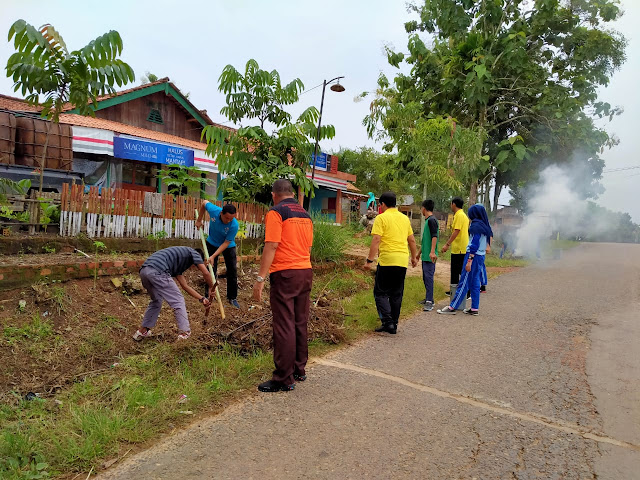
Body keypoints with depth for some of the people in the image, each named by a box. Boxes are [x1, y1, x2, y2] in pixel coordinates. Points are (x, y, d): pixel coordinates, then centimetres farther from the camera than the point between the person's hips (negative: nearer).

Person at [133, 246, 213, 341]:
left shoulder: (177, 265, 35)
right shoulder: (193, 252, 16)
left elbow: (185, 286, 36)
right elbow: (206, 273, 7)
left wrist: (201, 298, 37)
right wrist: (212, 288, 23)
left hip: (144, 271, 9)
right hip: (157, 271, -9)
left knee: (156, 301, 30)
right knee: (178, 301, 4)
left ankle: (142, 331, 37)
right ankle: (184, 333, 3)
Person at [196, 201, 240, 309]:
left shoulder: (234, 225, -34)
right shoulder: (213, 210, -29)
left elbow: (226, 243, -27)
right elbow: (204, 203, -5)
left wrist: (213, 256, -31)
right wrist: (199, 220, 0)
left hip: (228, 247, -1)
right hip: (212, 243, 2)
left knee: (232, 271, -2)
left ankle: (232, 298, 10)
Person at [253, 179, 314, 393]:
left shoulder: (276, 212, -8)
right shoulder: (305, 214, 15)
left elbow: (271, 247, -16)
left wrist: (260, 278, -16)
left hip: (285, 273, -8)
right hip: (306, 272, 8)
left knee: (284, 327, -4)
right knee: (300, 324, 14)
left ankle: (284, 380, 2)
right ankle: (299, 371, 25)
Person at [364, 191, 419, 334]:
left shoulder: (381, 218, -5)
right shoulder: (405, 218, 14)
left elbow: (376, 240, -13)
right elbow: (412, 240, 19)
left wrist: (369, 260, -13)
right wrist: (414, 257, 30)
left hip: (387, 260, -6)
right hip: (403, 261, 6)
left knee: (381, 293, 4)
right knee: (396, 294, 13)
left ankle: (387, 322, -9)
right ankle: (394, 325, 18)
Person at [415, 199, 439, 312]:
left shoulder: (432, 220, -11)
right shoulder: (427, 221, 19)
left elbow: (434, 236, -21)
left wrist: (432, 252, -29)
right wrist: (419, 253, 30)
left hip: (430, 256, -10)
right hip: (425, 256, 10)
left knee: (429, 277, -11)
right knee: (425, 277, 14)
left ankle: (429, 302, -12)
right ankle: (428, 298, 23)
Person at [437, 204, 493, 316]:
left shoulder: (476, 225, -14)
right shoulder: (484, 226, 13)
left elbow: (474, 244, -19)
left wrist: (469, 260, -19)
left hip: (473, 256, -9)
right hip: (481, 256, 9)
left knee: (464, 282, -6)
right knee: (475, 283, 12)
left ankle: (452, 307, -3)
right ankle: (474, 308, 15)